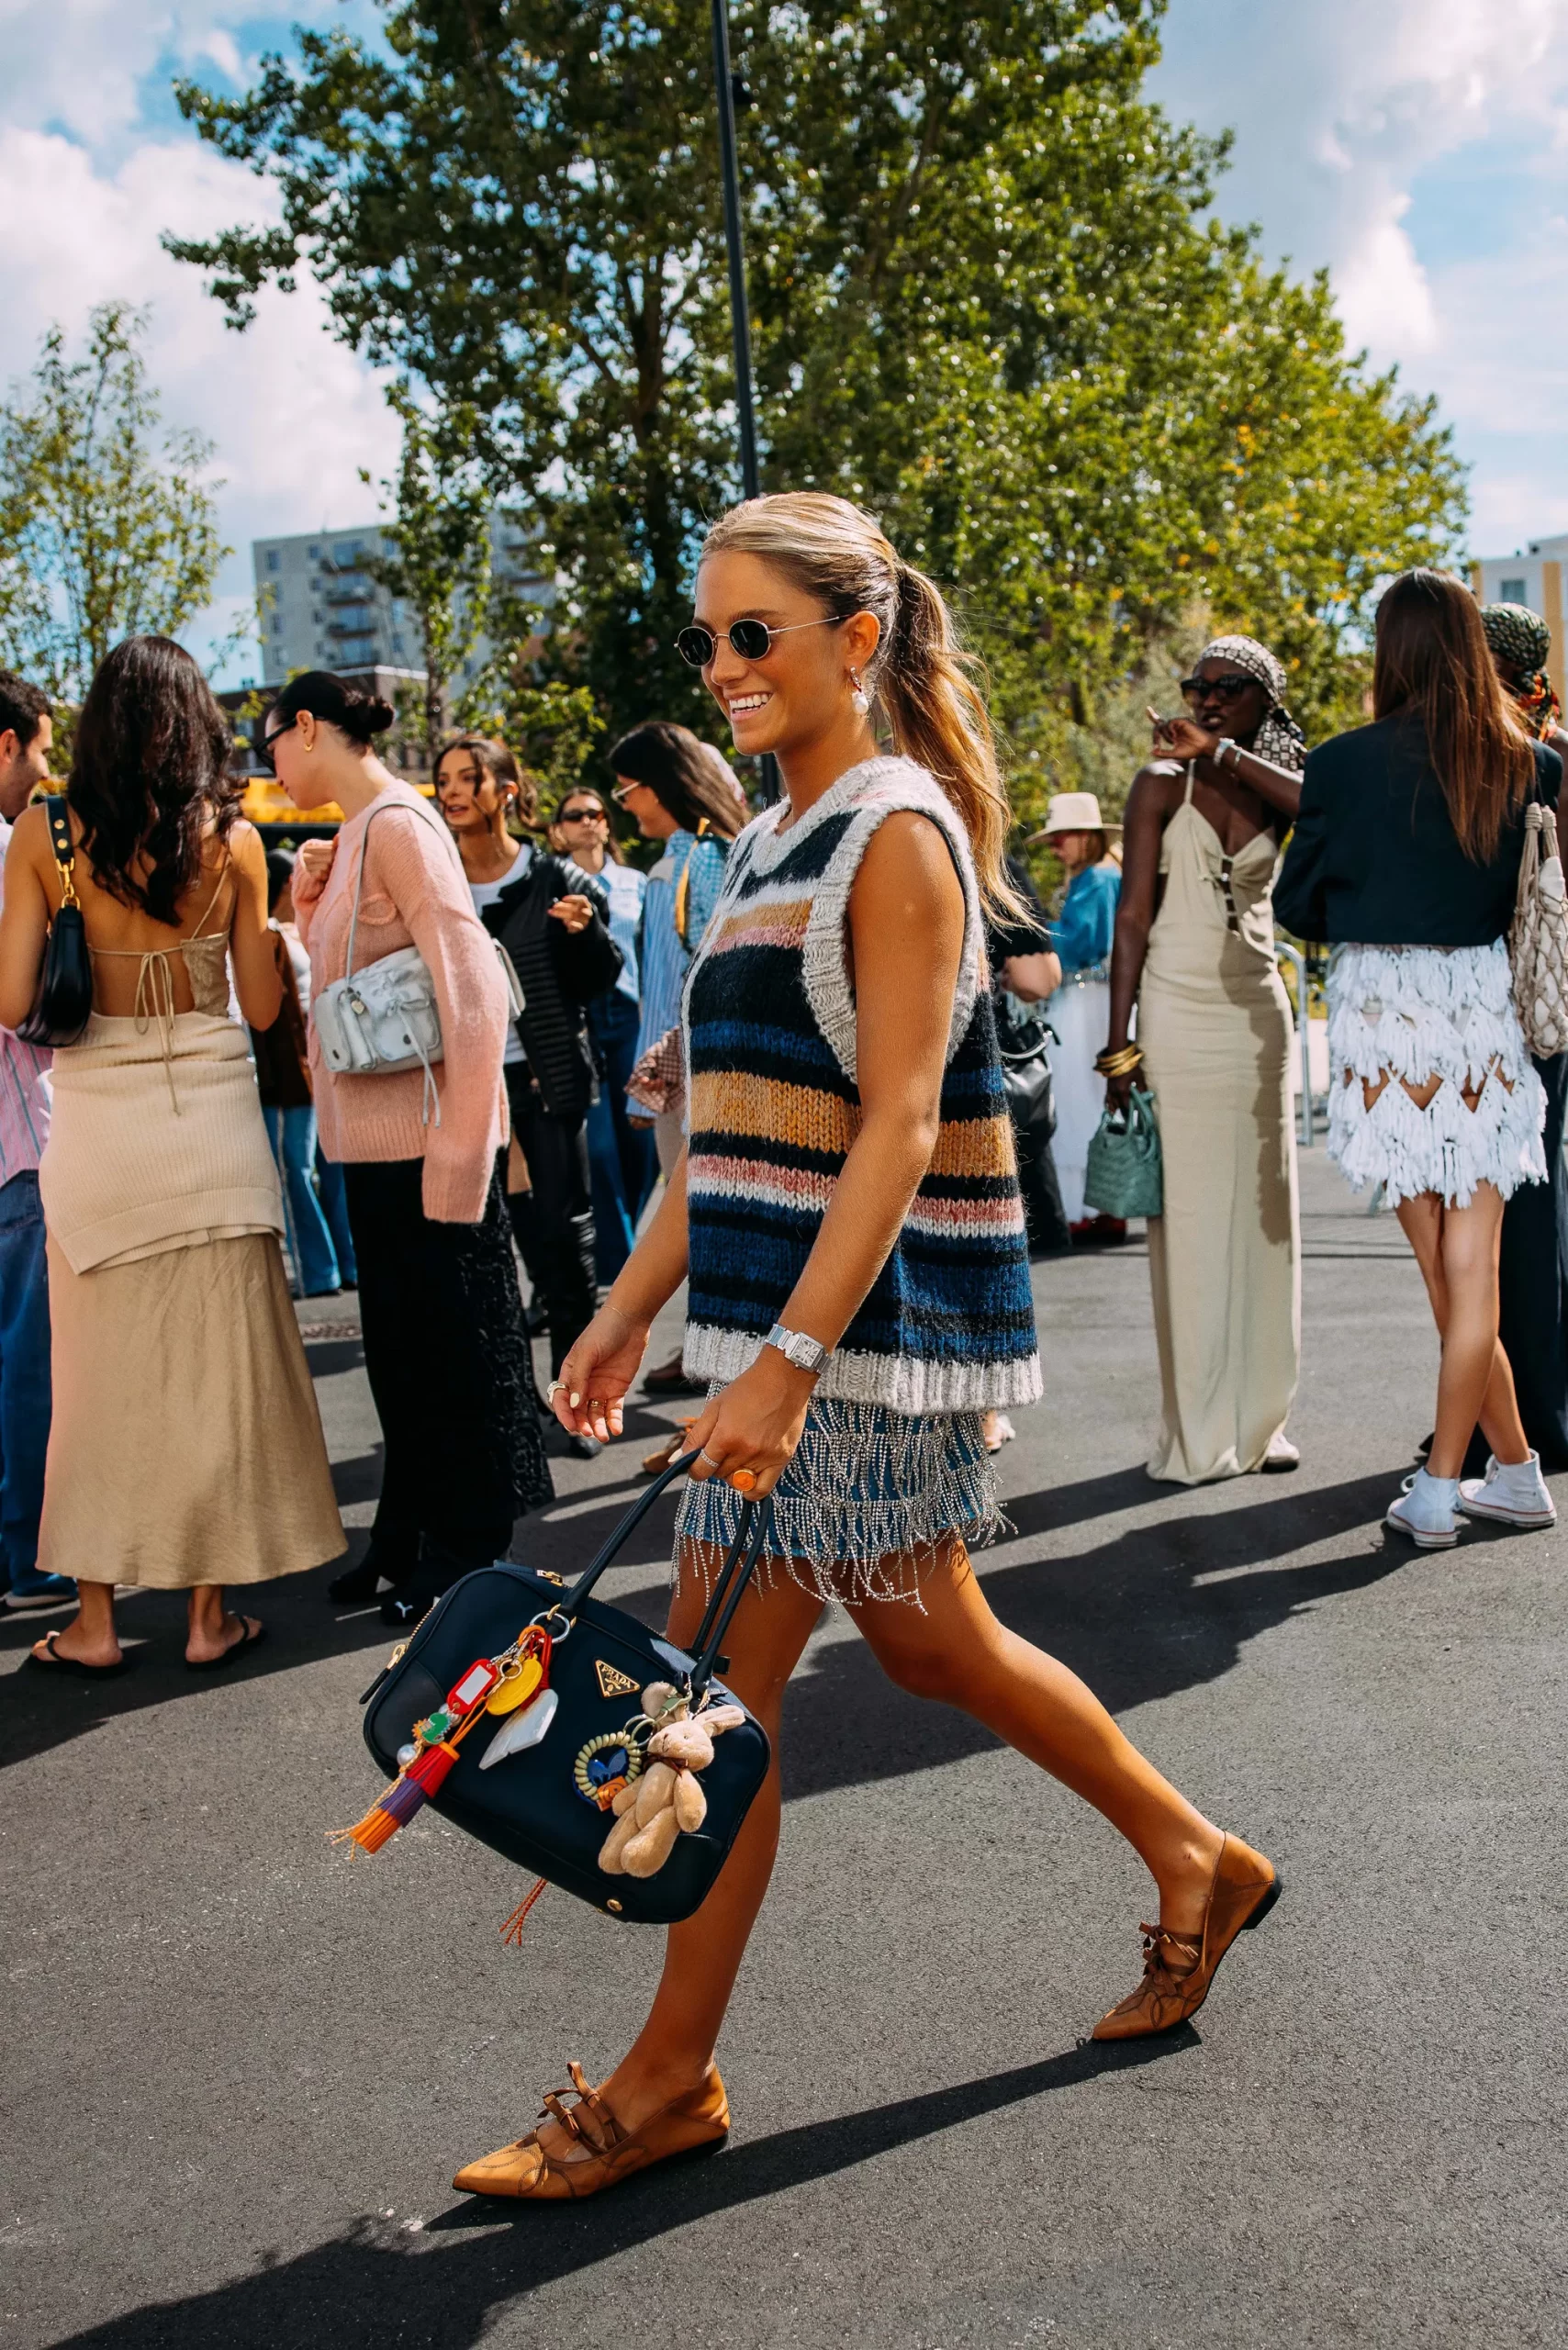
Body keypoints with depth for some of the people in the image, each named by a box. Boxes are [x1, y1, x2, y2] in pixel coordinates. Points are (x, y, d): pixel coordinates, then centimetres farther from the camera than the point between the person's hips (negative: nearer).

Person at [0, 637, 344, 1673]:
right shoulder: (232, 837, -3)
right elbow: (263, 1005, 1)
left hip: (96, 1115, 0)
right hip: (211, 1112, 0)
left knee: (100, 1366, 10)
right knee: (217, 1365, 8)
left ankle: (96, 1620, 17)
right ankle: (211, 1614, 15)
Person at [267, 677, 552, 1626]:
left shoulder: (397, 824, -14)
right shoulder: (358, 830, 15)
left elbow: (474, 986, -21)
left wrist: (459, 1147, -22)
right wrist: (310, 906, 5)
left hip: (425, 1141, -9)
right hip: (378, 1139, 9)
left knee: (452, 1344, 2)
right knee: (401, 1344, 15)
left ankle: (468, 1552, 13)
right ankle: (411, 1539, 26)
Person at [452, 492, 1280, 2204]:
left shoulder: (898, 831, -12)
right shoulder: (772, 842, 15)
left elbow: (898, 1127, -20)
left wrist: (786, 1357, -26)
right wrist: (631, 1309, 16)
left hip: (864, 1311, -9)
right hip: (783, 1308, 9)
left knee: (720, 1683, -3)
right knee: (923, 1636, 18)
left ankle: (670, 2079, 12)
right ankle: (1194, 1859, 36)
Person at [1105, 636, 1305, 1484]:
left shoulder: (1273, 785, 8)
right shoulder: (1163, 783, 0)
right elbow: (1132, 918, -4)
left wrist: (1223, 753, -18)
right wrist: (1119, 1044, -10)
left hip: (1257, 1014, 4)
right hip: (1177, 1012, -4)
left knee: (1262, 1214, 6)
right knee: (1188, 1216, -3)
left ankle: (1257, 1417, 16)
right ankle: (1197, 1431, 3)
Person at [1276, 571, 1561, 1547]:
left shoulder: (1348, 763, -6)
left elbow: (1298, 905, 3)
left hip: (1382, 1013, -2)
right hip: (1484, 1005, 2)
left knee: (1444, 1267, 10)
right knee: (1473, 1266, 7)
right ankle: (1441, 1488, 11)